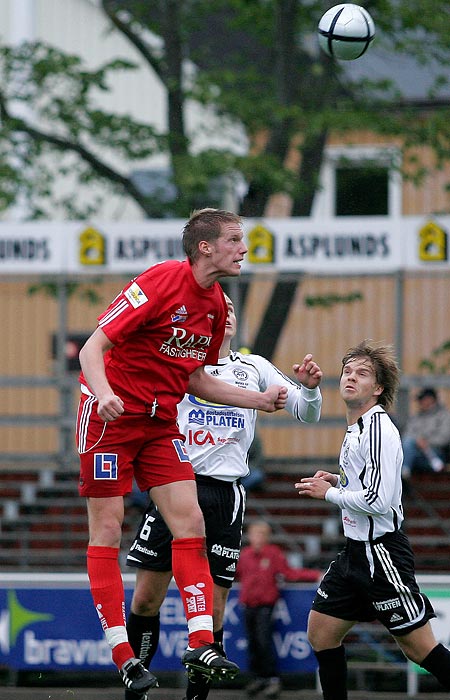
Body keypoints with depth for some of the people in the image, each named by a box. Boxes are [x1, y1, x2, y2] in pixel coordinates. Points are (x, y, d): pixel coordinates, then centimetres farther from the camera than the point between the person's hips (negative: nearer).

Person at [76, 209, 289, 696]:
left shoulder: (216, 304, 5)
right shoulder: (158, 283, -19)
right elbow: (93, 348, -21)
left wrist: (258, 400, 10)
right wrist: (104, 393, -39)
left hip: (161, 423, 7)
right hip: (110, 416, -7)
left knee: (190, 522, -6)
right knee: (107, 530, -4)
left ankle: (200, 642, -10)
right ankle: (122, 654, -1)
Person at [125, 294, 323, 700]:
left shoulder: (254, 367, 15)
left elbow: (306, 412, 15)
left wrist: (309, 387, -6)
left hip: (225, 496, 1)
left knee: (213, 609, -1)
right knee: (146, 598, -4)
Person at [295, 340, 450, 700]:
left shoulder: (379, 429, -16)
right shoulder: (357, 429, 14)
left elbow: (379, 501, -23)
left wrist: (328, 493, -10)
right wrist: (339, 481, 14)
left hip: (382, 552, -10)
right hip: (356, 550, 10)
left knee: (420, 647, -9)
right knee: (321, 634, 11)